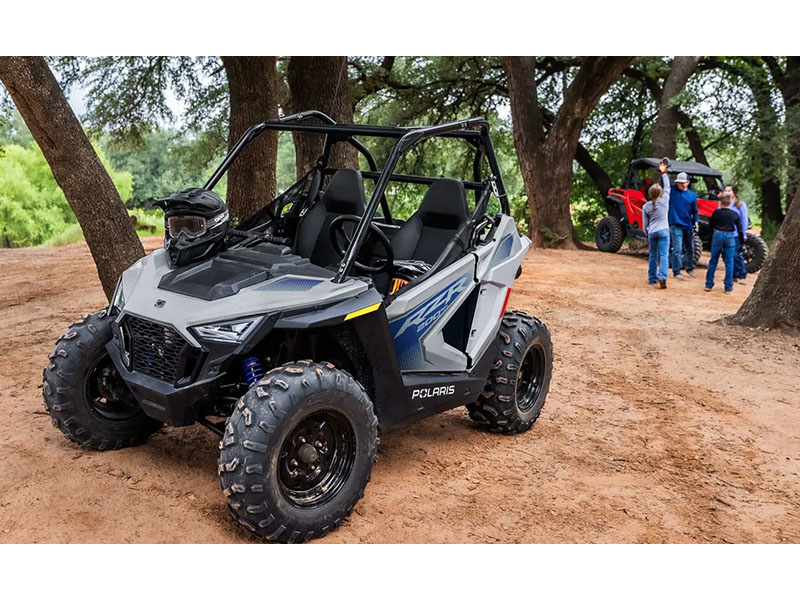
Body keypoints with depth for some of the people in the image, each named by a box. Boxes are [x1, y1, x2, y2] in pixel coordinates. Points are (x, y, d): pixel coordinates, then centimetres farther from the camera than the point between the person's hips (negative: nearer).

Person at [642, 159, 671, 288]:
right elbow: (667, 187, 7)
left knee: (653, 256, 13)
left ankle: (652, 278, 17)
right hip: (663, 231, -2)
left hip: (652, 232, 2)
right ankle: (662, 277, -22)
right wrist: (664, 173, 15)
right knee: (663, 255, -7)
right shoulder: (664, 201, -6)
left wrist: (647, 234, 20)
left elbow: (645, 224, 6)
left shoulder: (646, 206, 0)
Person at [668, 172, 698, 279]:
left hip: (688, 226, 4)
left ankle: (690, 268, 30)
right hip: (676, 225, -3)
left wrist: (695, 223, 5)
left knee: (690, 249, 13)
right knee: (677, 249, -8)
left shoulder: (692, 195, 7)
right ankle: (676, 271, -3)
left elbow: (695, 211, 11)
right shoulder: (672, 191, 1)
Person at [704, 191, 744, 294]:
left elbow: (710, 225, 4)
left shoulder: (716, 213, -4)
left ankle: (709, 285, 11)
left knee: (713, 261, 9)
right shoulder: (734, 214, -1)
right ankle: (728, 287, 5)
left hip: (717, 236, 0)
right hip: (730, 237, 0)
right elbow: (739, 229, 4)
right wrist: (742, 241, 13)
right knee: (729, 263, 5)